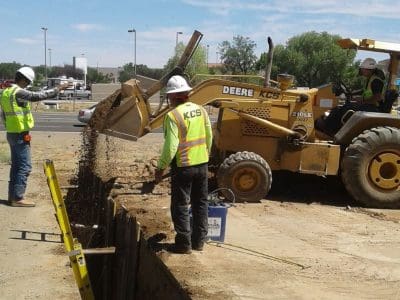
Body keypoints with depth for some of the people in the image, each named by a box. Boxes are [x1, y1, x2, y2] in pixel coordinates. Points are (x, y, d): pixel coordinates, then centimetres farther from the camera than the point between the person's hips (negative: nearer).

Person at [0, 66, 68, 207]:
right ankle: (17, 198, -4)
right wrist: (57, 89, -17)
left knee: (16, 165, 15)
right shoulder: (19, 93, -18)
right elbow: (38, 96, -24)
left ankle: (12, 195, 20)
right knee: (24, 166, -5)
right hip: (20, 135, -10)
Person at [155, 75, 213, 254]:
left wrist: (161, 168, -10)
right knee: (200, 203, 16)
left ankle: (184, 243, 9)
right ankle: (199, 241, 24)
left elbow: (170, 146, -20)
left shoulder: (173, 115, -17)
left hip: (183, 166, -6)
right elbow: (209, 137, 10)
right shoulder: (201, 110, 3)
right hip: (202, 164, 7)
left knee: (180, 206, 5)